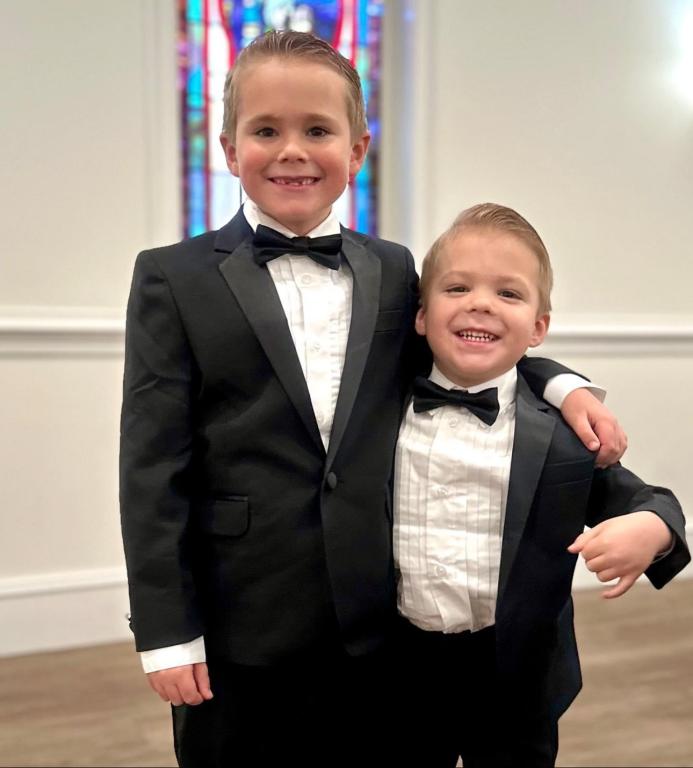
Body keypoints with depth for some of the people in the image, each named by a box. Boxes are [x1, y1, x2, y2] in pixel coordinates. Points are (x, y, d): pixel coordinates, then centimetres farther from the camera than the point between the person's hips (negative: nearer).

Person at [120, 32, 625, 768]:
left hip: (378, 628, 3)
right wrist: (166, 629, -8)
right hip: (238, 635, -2)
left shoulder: (395, 273, 6)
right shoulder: (174, 280, -4)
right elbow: (153, 464, -7)